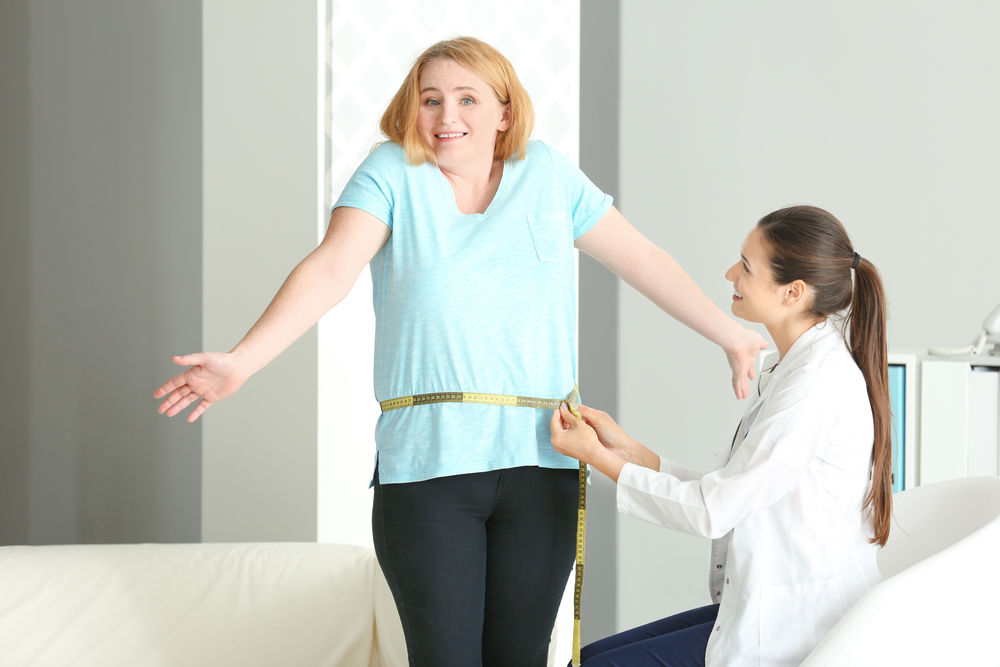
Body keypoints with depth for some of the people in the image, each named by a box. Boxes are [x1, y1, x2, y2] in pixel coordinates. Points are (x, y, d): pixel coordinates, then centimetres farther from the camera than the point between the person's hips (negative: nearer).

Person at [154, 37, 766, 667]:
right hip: (427, 466, -2)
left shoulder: (547, 174, 11)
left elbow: (644, 261, 16)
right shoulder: (392, 173, 3)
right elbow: (330, 270, -10)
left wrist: (734, 336, 16)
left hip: (541, 466, 2)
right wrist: (240, 363, -24)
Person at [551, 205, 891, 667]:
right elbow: (727, 497, 10)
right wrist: (627, 449, 6)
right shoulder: (793, 371, 13)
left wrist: (598, 457, -8)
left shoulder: (820, 383, -20)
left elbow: (713, 511, -19)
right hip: (768, 609, 10)